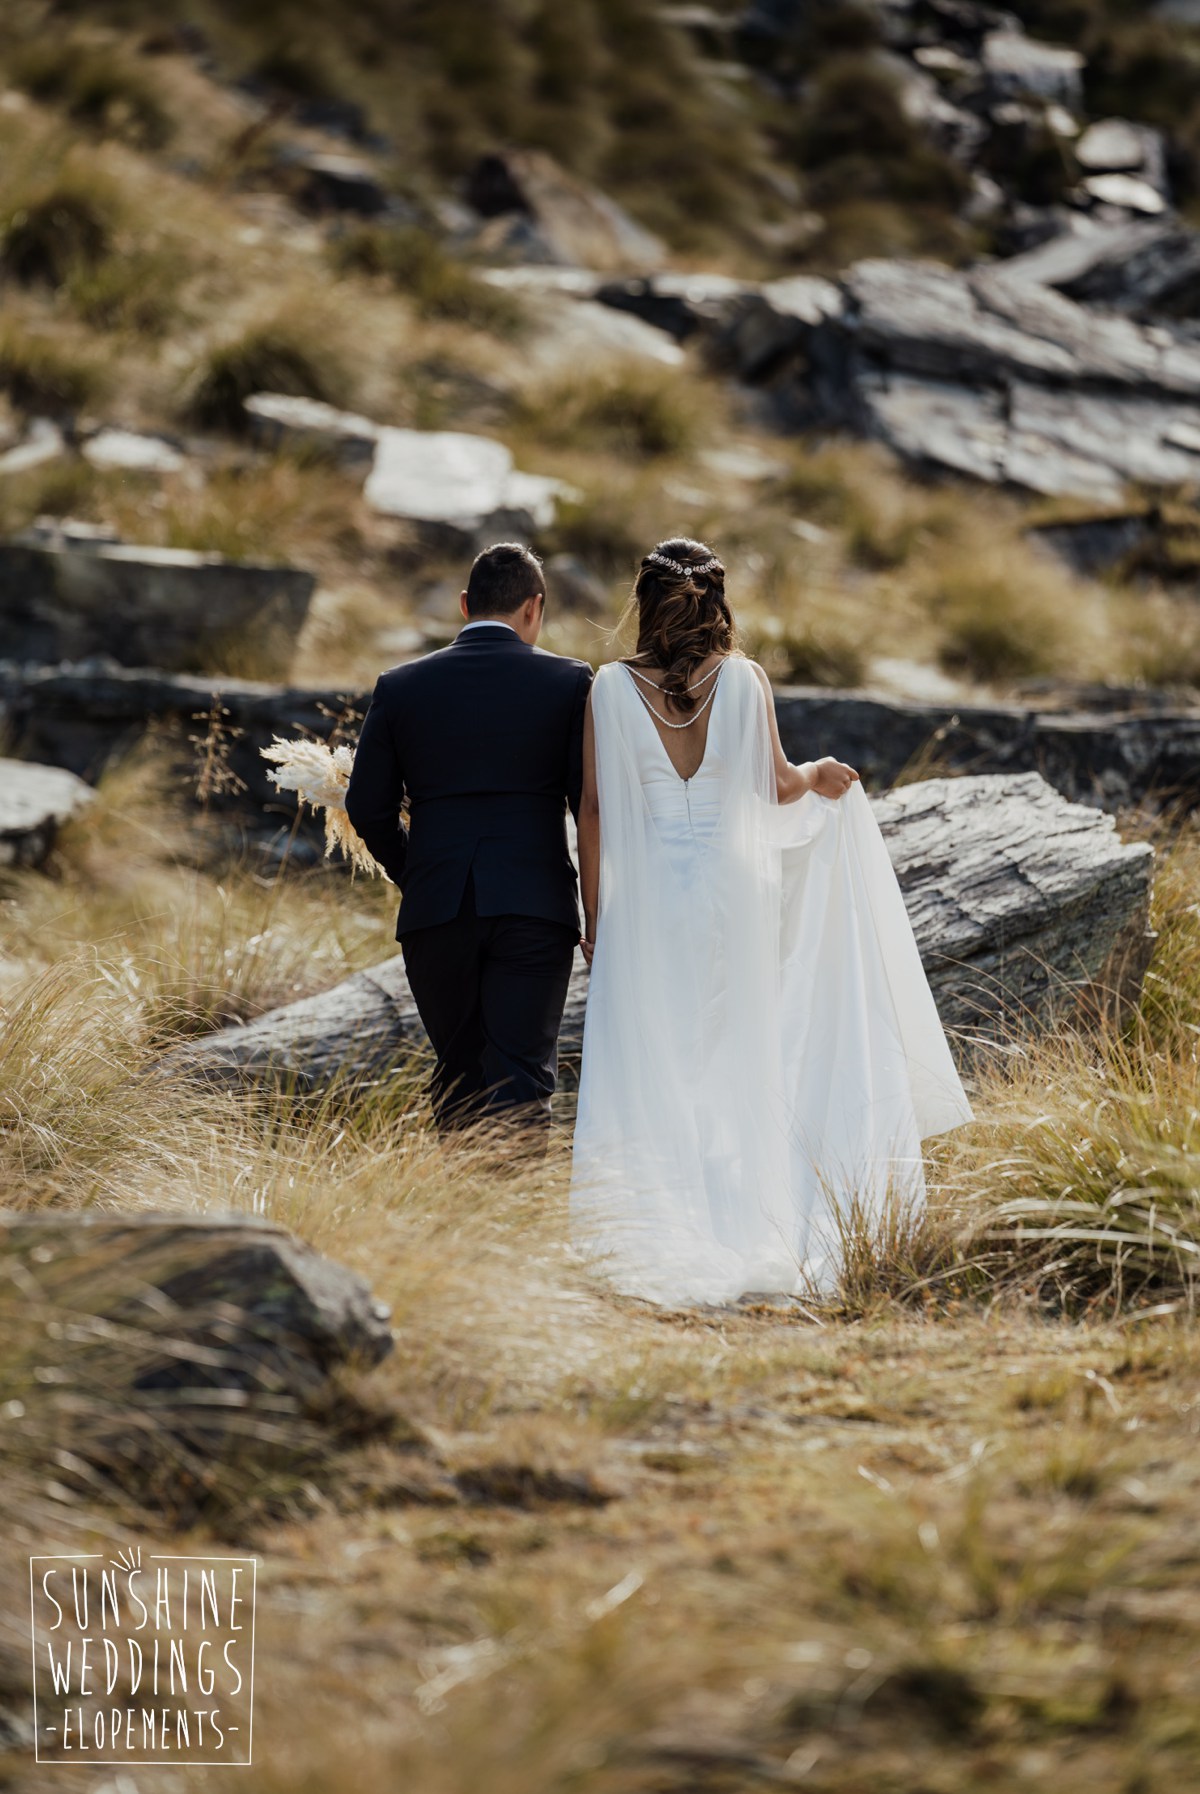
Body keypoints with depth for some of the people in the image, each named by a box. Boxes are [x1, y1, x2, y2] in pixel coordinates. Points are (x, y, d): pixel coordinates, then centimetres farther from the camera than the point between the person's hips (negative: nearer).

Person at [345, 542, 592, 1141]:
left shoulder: (400, 686, 6)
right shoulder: (568, 682, 1)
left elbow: (367, 808, 6)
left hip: (434, 912, 2)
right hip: (534, 910, -2)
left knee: (458, 1074, 16)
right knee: (521, 1080, -3)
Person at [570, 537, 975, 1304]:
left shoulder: (612, 688, -6)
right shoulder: (745, 681, -4)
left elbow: (594, 810, -3)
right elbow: (779, 787, 5)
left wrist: (593, 915, 6)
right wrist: (822, 774, 27)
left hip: (642, 898, -1)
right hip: (732, 895, 1)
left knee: (648, 1073, 4)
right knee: (736, 1067, 10)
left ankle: (652, 1247, 1)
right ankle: (747, 1235, 11)